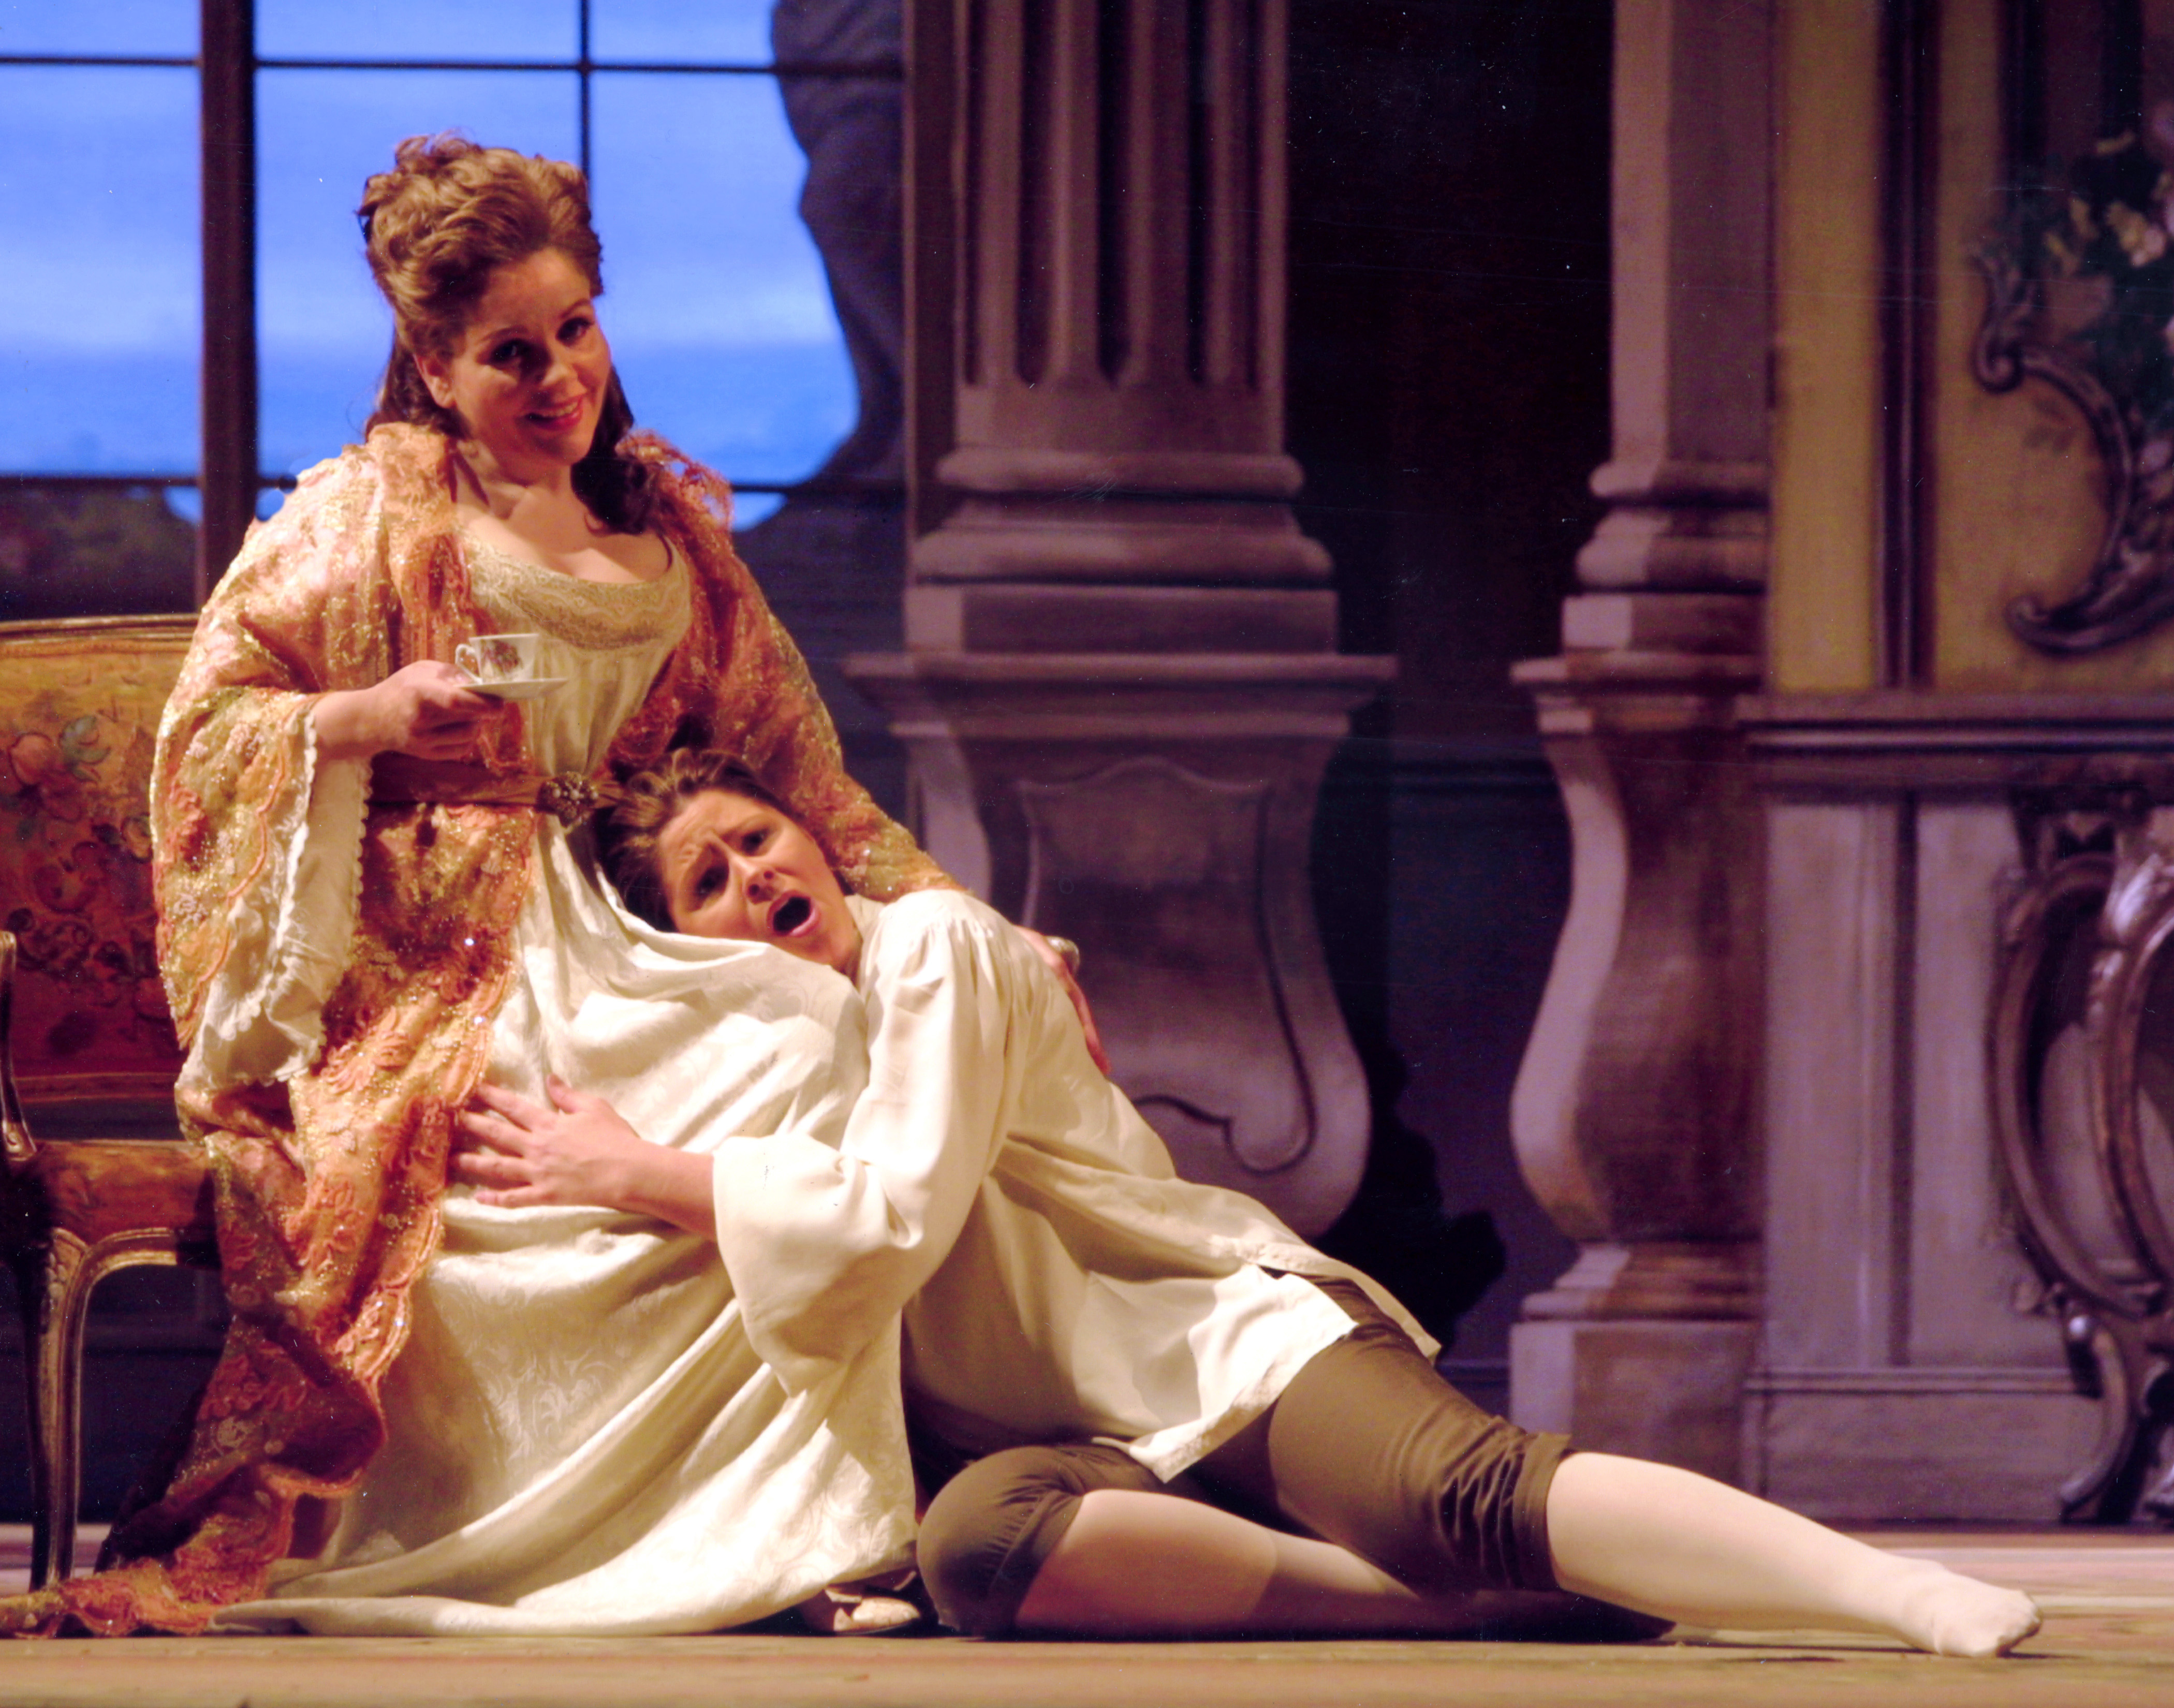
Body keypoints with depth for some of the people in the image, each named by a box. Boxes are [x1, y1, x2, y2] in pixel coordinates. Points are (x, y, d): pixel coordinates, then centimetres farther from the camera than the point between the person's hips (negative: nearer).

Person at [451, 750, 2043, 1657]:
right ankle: (1443, 1607, -38)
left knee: (1469, 1490, -38)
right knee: (975, 1535, -36)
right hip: (1114, 1446, 4)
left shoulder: (934, 946, -1)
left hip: (1239, 1341, -4)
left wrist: (640, 1171, -8)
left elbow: (894, 1214, -14)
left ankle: (1915, 1596, -51)